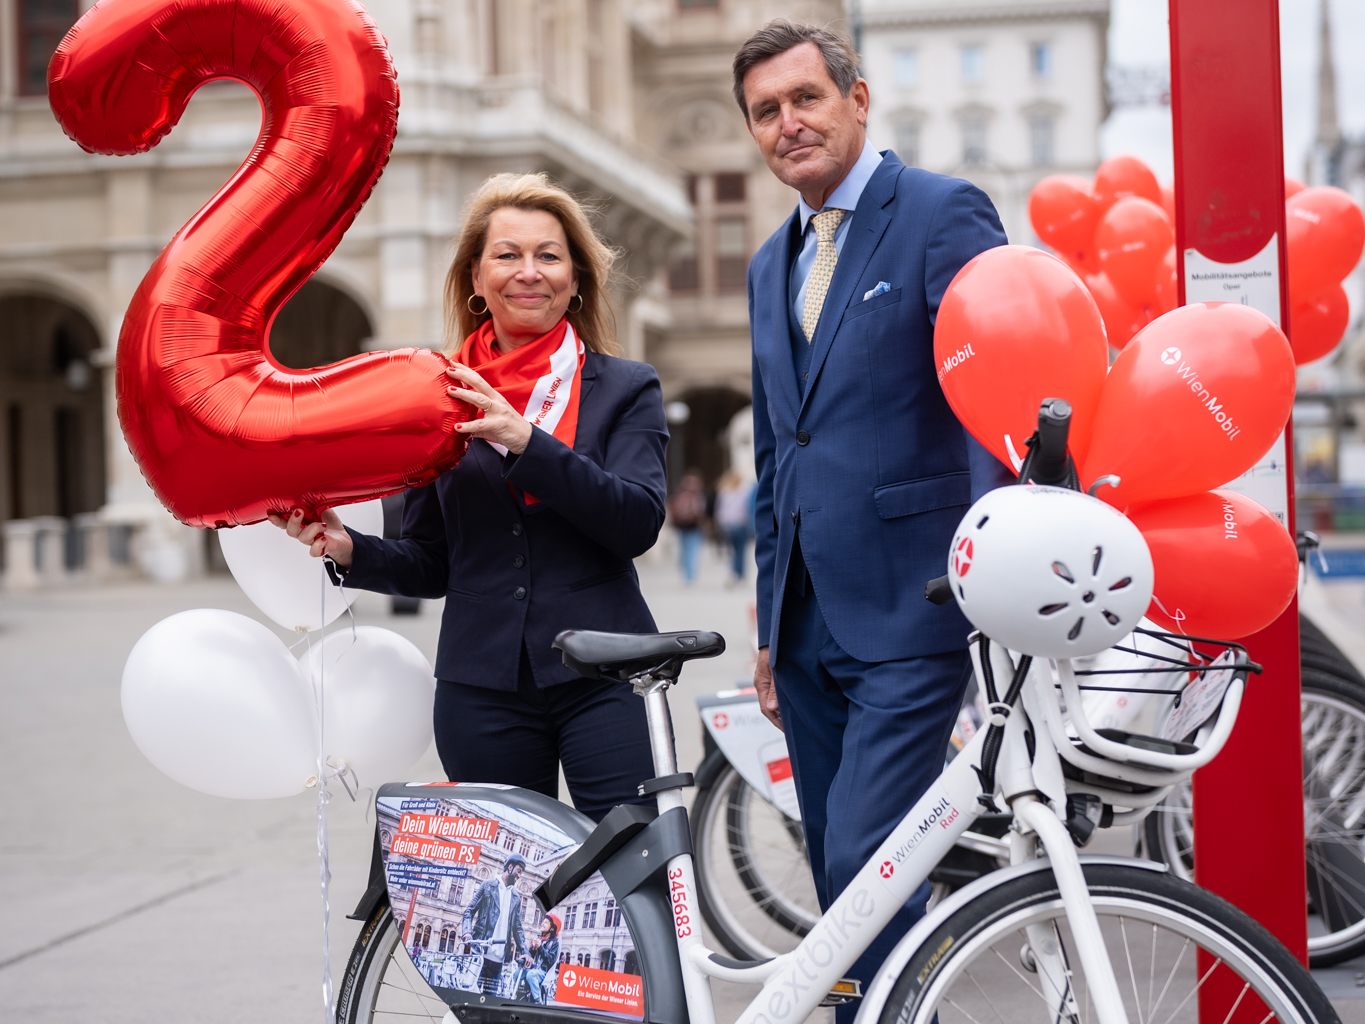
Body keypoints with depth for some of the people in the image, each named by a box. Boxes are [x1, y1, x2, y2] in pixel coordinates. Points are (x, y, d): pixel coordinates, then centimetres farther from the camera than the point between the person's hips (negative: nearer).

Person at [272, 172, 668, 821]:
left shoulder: (626, 389, 5)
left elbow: (639, 522, -10)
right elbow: (431, 565, 13)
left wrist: (528, 441, -19)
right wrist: (350, 550, -6)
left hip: (603, 678, -2)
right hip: (483, 689, 2)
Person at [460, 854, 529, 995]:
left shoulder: (516, 897, 18)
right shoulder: (488, 886, 6)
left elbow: (517, 927, 18)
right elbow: (469, 911, 2)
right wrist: (466, 932, -17)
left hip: (499, 956, 4)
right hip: (480, 951, -4)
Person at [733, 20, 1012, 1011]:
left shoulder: (945, 214, -4)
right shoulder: (773, 264, 19)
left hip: (907, 613, -7)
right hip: (811, 625, 7)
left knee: (866, 869, -14)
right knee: (841, 877, 10)